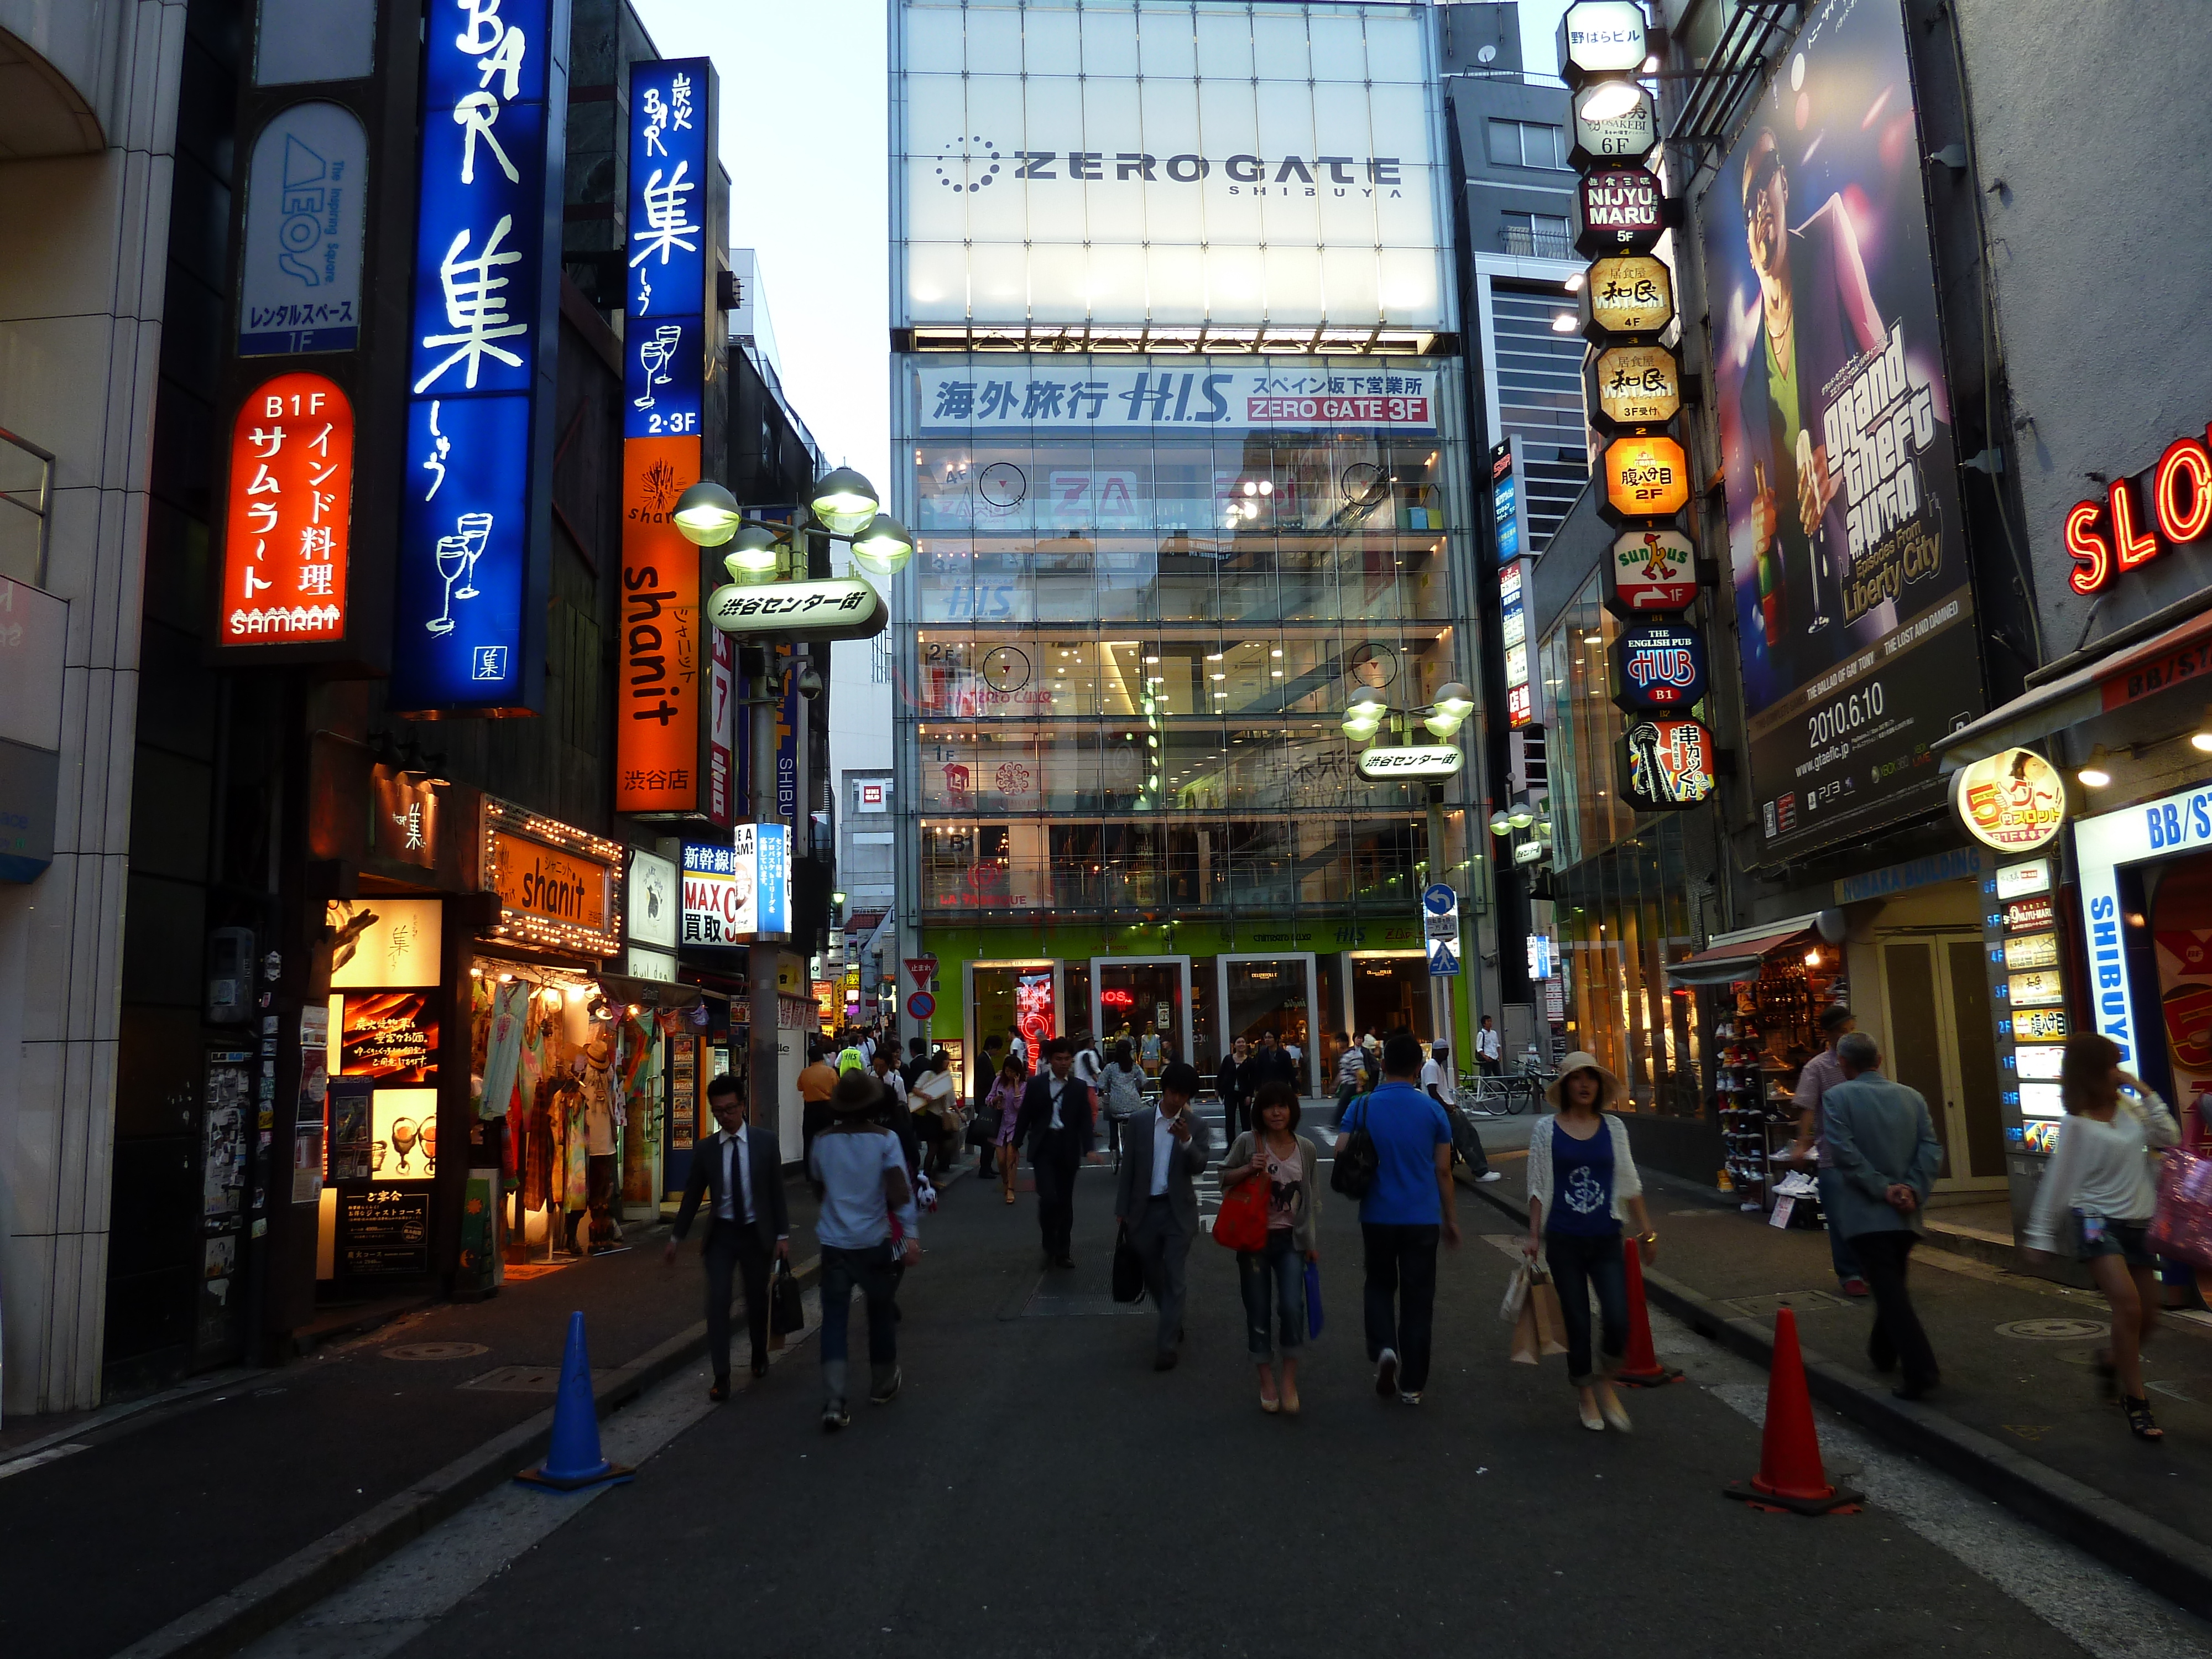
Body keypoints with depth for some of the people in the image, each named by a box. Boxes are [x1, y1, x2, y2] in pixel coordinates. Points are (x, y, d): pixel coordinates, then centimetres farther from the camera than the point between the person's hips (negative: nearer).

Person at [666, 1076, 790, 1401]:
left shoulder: (765, 1142, -5)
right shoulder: (705, 1150, -3)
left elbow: (777, 1191, -2)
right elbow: (692, 1196, 6)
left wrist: (782, 1235, -4)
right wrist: (675, 1238, 9)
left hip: (756, 1233, 0)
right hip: (721, 1234, 0)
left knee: (757, 1299, 13)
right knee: (718, 1301, -10)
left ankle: (759, 1356, 39)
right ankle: (721, 1377, -4)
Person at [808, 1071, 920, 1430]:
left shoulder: (822, 1141, 0)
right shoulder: (885, 1140, -10)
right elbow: (900, 1189, -18)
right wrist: (911, 1235, -18)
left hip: (833, 1242, 2)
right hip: (874, 1242, -1)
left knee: (834, 1319, 3)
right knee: (882, 1313, 17)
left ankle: (833, 1403, -8)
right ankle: (882, 1387, 32)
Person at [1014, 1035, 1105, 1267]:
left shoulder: (1079, 1088, 5)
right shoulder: (1036, 1084, 2)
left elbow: (1085, 1120, 2)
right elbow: (1025, 1116, 6)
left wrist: (1088, 1149, -10)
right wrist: (1016, 1144, 5)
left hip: (1068, 1149, 2)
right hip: (1043, 1147, -2)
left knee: (1065, 1202, 8)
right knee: (1048, 1198, -13)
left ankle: (1063, 1252, 20)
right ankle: (1050, 1247, 8)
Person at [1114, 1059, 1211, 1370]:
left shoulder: (1195, 1126, -4)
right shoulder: (1140, 1121, -1)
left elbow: (1199, 1167, -10)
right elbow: (1128, 1167, 3)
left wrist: (1187, 1141, -28)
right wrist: (1122, 1209, 4)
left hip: (1178, 1211, -2)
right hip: (1144, 1209, 2)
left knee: (1174, 1279, -3)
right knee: (1152, 1275, 15)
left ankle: (1166, 1345, 2)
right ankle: (1173, 1322, 39)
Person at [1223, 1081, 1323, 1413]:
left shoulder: (1306, 1149, 3)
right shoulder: (1248, 1143, -4)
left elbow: (1313, 1199, 9)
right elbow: (1224, 1178, 3)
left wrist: (1313, 1242, 9)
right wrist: (1248, 1170, -16)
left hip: (1291, 1239, 1)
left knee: (1292, 1307, -13)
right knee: (1258, 1311, 6)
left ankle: (1289, 1380, 3)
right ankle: (1267, 1382, 21)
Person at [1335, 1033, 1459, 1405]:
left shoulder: (1363, 1107, -5)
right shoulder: (1432, 1110, -4)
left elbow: (1340, 1153, -11)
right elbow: (1443, 1171, -2)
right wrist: (1451, 1219, 8)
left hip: (1378, 1216, 0)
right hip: (1422, 1218, 0)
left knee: (1380, 1285, 20)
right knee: (1417, 1298, 9)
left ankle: (1384, 1348, -4)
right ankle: (1412, 1384, 13)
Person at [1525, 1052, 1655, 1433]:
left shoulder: (1613, 1127, 3)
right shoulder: (1547, 1129, -2)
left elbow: (1628, 1183, 9)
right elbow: (1538, 1187, 0)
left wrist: (1646, 1230, 8)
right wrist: (1534, 1235, -2)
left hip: (1606, 1240, 2)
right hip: (1564, 1241, -1)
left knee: (1618, 1320, -8)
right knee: (1578, 1322, 6)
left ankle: (1606, 1385, 20)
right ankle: (1586, 1395, 27)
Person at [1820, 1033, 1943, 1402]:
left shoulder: (1837, 1097, -6)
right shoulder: (1912, 1097, 7)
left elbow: (1844, 1152, -16)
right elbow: (1932, 1150, -2)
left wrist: (1883, 1189, -12)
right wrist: (1914, 1191, -7)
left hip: (1865, 1212, -5)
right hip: (1905, 1216, 5)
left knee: (1890, 1290, -5)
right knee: (1892, 1284, 22)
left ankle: (1920, 1368, -15)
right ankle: (1883, 1353, 38)